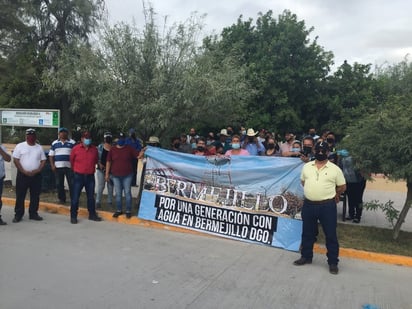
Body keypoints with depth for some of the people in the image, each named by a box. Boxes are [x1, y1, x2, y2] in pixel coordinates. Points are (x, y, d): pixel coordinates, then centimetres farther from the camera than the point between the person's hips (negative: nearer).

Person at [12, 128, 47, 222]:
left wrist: (37, 170, -8)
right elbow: (15, 160, -5)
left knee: (35, 196, 7)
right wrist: (24, 171, -13)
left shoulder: (39, 147, 8)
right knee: (20, 196, 1)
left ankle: (33, 214, 17)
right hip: (22, 175, -3)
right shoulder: (20, 146, -1)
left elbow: (43, 160, 7)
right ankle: (18, 215, 10)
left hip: (36, 175, 3)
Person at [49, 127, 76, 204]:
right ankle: (61, 199, 17)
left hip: (70, 167, -2)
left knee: (72, 184, -3)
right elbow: (51, 155, 11)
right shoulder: (54, 143, 11)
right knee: (59, 184, 7)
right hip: (58, 167, 2)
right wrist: (52, 165, 0)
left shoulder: (72, 143, 4)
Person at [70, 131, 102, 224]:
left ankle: (92, 214, 23)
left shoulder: (94, 149, 2)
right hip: (78, 176, -3)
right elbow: (71, 160, 8)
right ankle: (73, 216, 10)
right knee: (75, 197, 0)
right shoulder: (76, 148, -6)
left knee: (91, 196, 12)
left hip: (90, 176, 3)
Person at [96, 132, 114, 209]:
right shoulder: (100, 147, 2)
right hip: (101, 169, -1)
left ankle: (109, 201, 19)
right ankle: (98, 202, 4)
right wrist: (99, 164, -11)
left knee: (110, 185, 8)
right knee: (100, 186, -2)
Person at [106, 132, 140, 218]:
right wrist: (107, 174, 2)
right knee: (118, 193, 9)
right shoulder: (112, 149, 2)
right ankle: (119, 210, 21)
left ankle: (128, 211, 10)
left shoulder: (129, 149, 1)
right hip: (116, 175, 1)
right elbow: (108, 162, 4)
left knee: (127, 193, 2)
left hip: (127, 175, -1)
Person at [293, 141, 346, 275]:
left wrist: (329, 193, 12)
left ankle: (333, 262, 18)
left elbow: (342, 187, 5)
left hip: (327, 206, -3)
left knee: (331, 235, 5)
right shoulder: (307, 166, 5)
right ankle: (306, 256, 31)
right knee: (307, 233, 15)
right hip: (308, 205, 3)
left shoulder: (335, 169, -4)